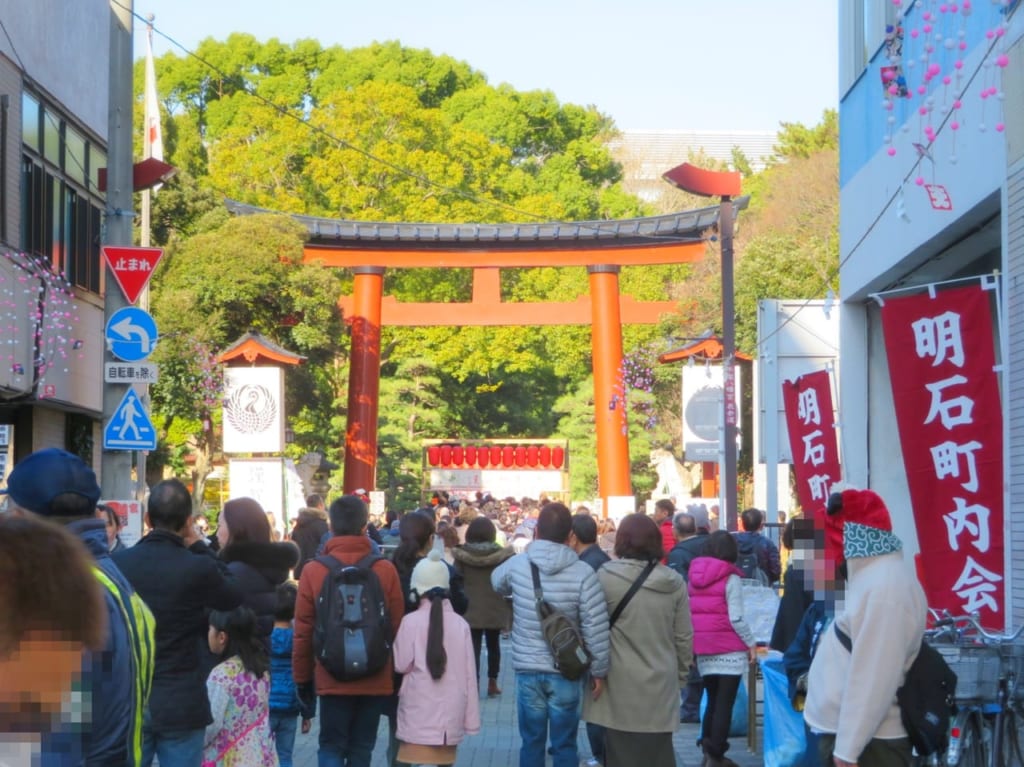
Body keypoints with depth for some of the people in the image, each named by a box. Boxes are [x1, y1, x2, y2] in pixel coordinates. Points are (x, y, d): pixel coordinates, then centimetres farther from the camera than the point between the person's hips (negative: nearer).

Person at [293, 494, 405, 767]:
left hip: (332, 679, -1)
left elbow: (303, 631, -4)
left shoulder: (313, 571, -9)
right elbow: (397, 627, -3)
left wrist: (302, 677, 10)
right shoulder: (386, 570, -9)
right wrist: (396, 674, 12)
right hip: (375, 679, 1)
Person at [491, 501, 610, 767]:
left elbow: (497, 582, 19)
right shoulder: (583, 573, -14)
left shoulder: (516, 565, -6)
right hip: (566, 672, -2)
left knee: (532, 742, 13)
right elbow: (596, 629, -13)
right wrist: (599, 671, -2)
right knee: (565, 745, 9)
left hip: (527, 669, 2)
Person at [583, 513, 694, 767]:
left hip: (621, 685, -3)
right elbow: (684, 637, 6)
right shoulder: (674, 582, 1)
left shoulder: (607, 577, -10)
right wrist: (681, 674, 19)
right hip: (661, 683, 3)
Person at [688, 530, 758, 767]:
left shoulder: (694, 575, 9)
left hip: (703, 649, 6)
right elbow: (736, 618, -12)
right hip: (728, 649, -5)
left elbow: (689, 613, 8)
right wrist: (751, 643, -2)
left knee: (712, 700, 16)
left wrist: (699, 640, 12)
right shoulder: (730, 578, -8)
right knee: (724, 703, -1)